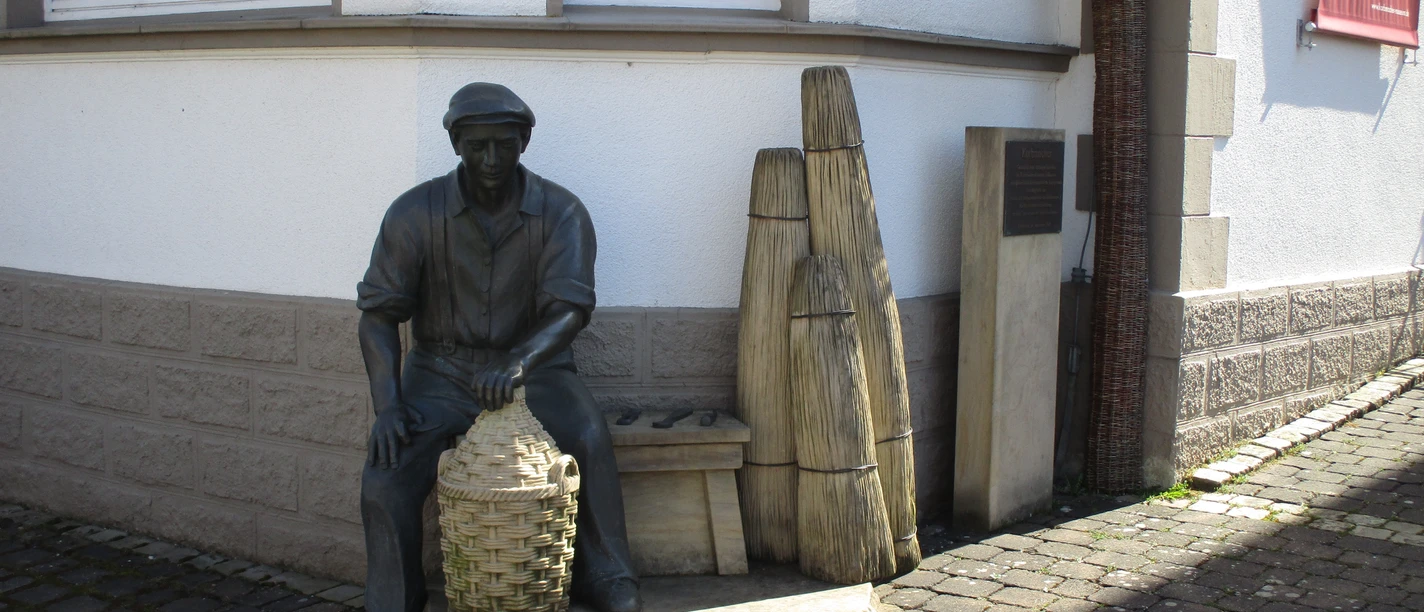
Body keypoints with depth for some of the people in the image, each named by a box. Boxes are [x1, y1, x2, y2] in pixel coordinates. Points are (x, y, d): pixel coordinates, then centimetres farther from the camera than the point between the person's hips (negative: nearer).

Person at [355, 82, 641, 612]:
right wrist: (387, 404, -17)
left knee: (589, 441, -28)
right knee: (385, 478, -22)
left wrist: (518, 364, -38)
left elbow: (571, 306, -18)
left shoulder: (560, 212, -7)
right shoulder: (416, 212, -6)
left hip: (533, 365, 0)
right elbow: (379, 311, -4)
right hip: (443, 369, 1)